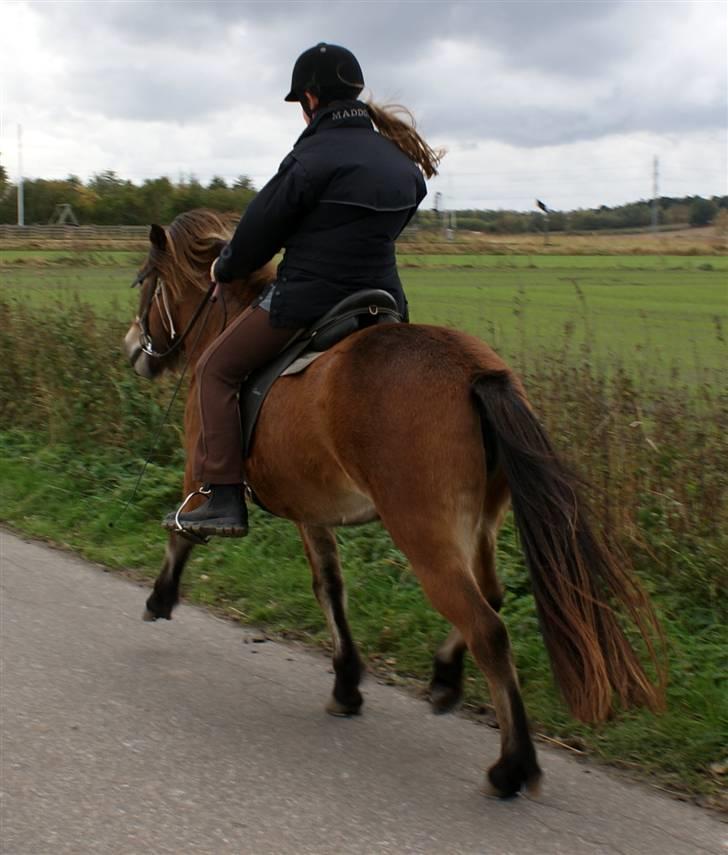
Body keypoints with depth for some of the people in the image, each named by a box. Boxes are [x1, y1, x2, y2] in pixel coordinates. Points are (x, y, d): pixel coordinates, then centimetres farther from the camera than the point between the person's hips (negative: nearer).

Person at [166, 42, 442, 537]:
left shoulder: (313, 158, -13)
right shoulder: (402, 161, 9)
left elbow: (259, 232, -7)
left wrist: (225, 270, 12)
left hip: (306, 305, -7)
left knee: (217, 369, 8)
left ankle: (223, 500, -2)